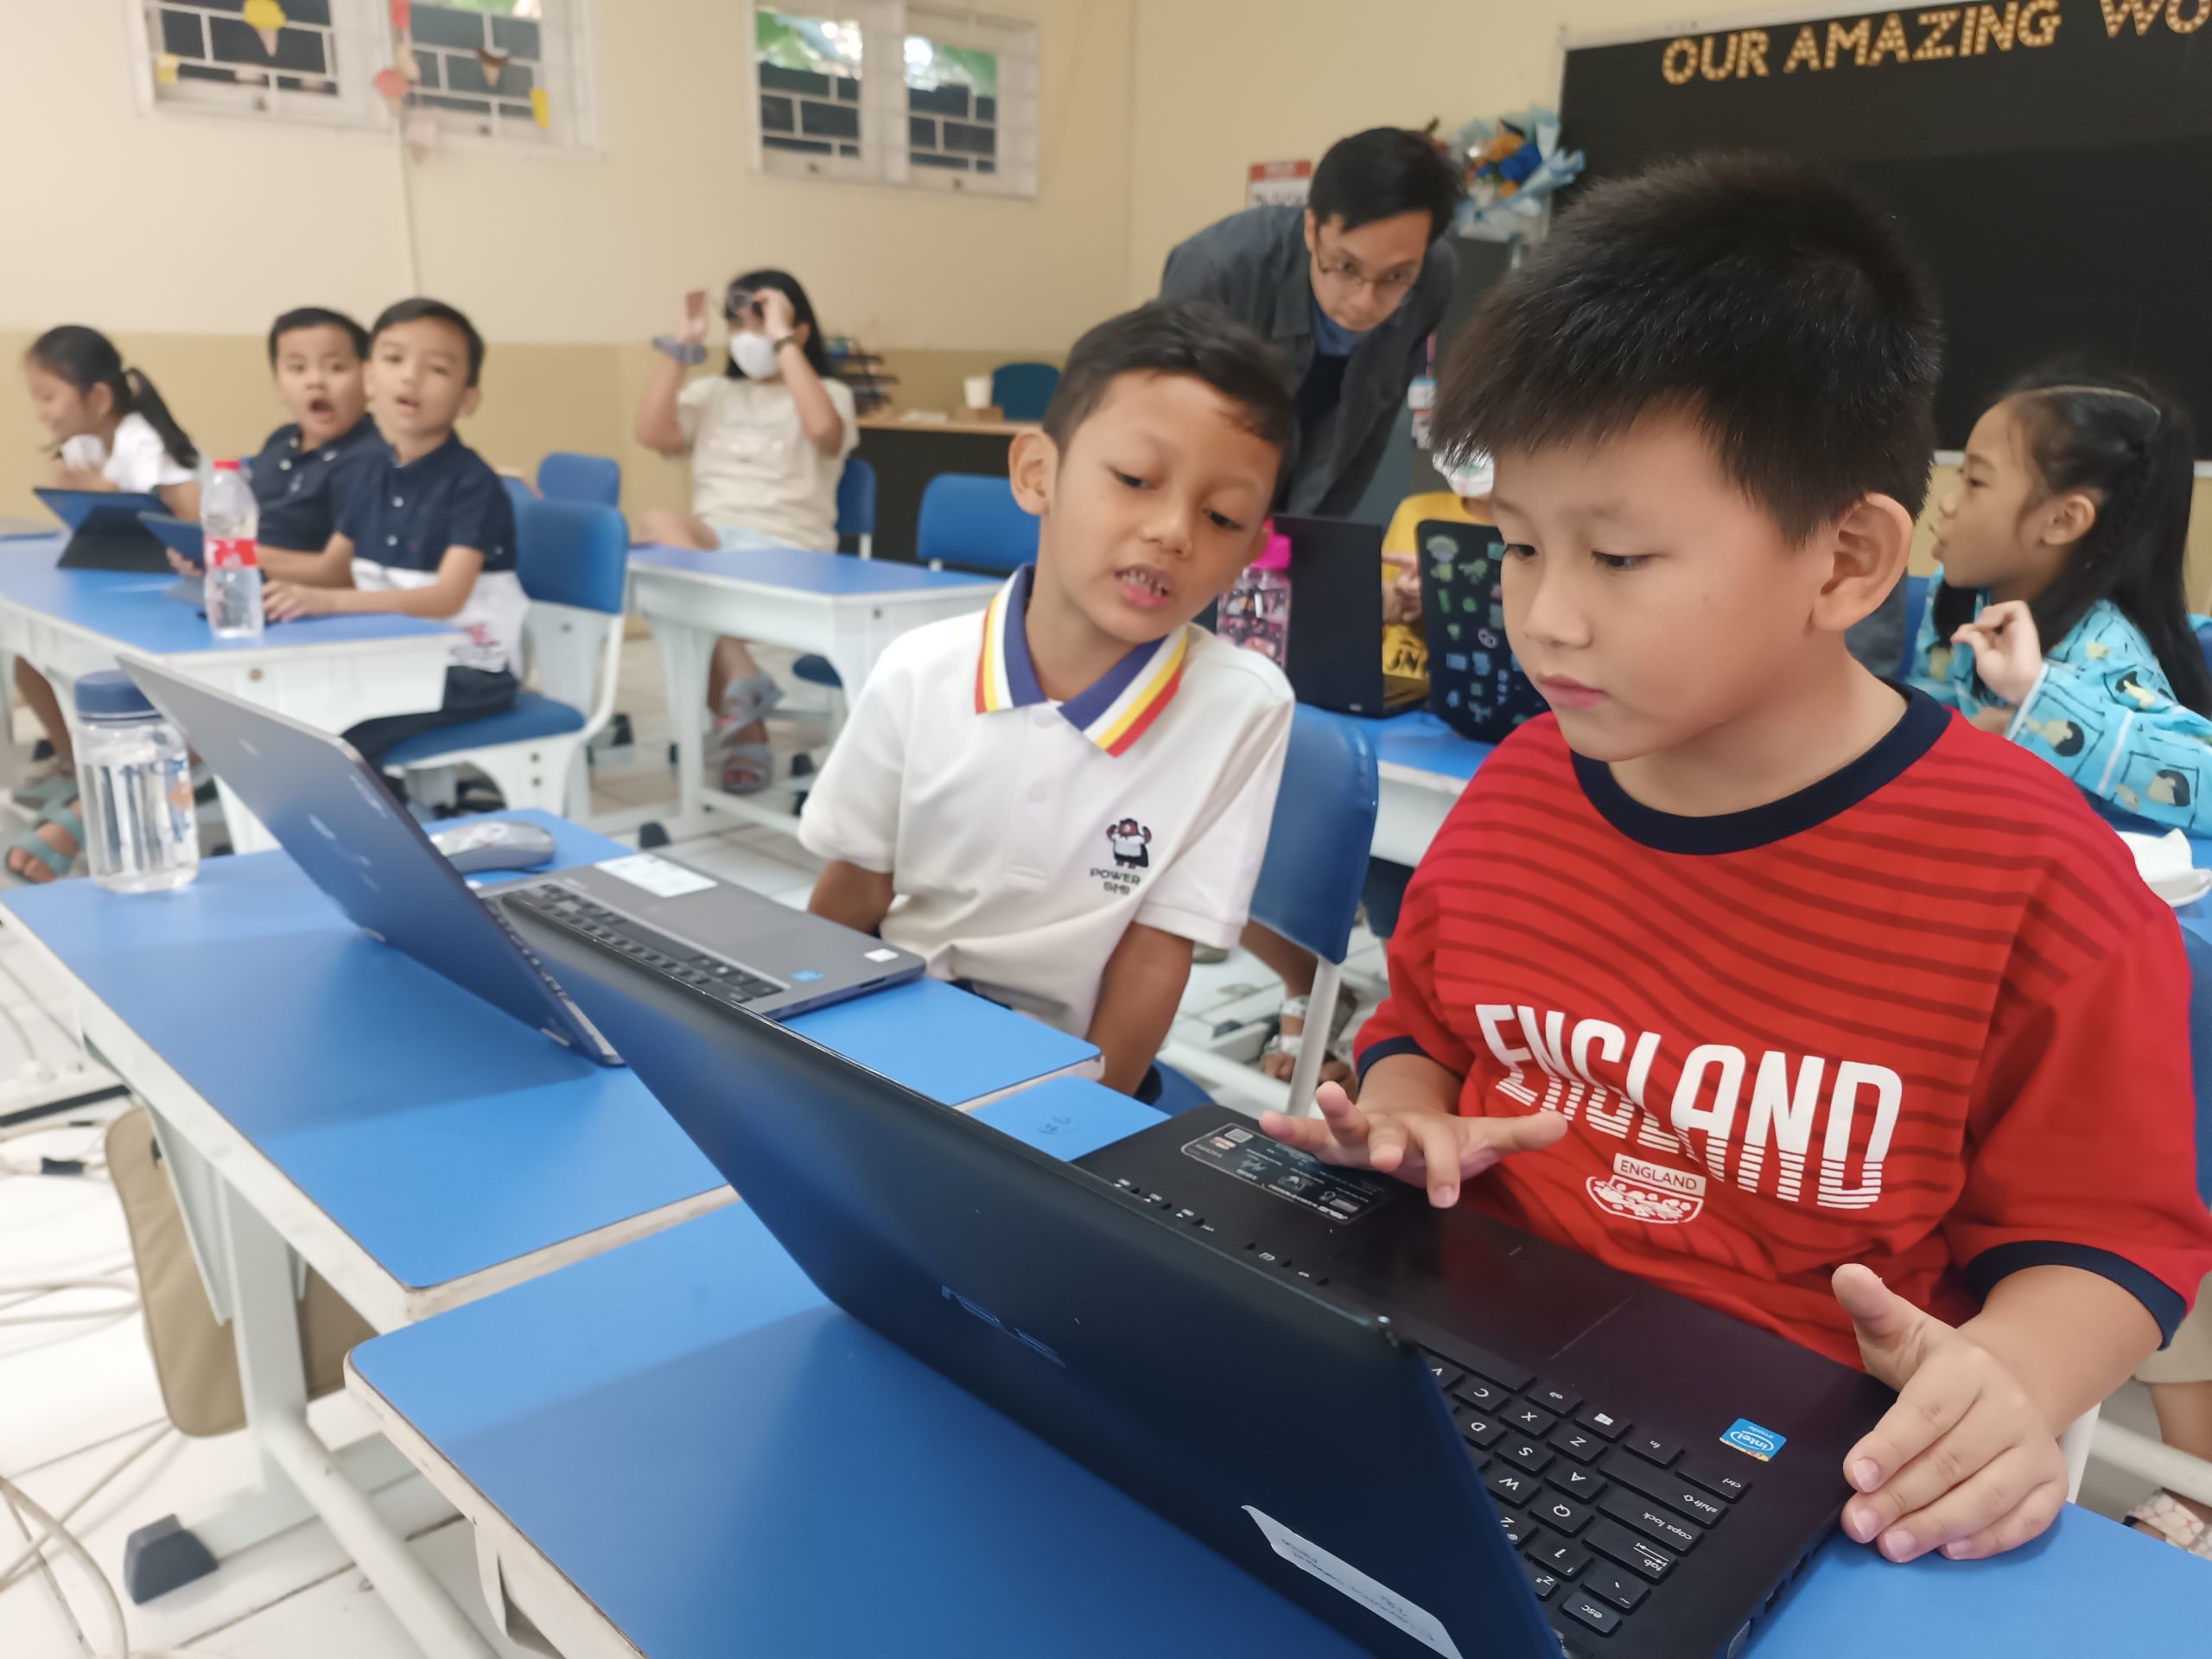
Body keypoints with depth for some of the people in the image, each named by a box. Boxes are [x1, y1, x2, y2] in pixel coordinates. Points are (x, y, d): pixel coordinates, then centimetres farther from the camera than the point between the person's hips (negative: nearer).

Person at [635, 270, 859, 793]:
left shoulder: (829, 394, 10)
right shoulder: (713, 393, 23)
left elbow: (822, 429, -16)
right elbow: (652, 433, 5)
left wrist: (783, 342, -11)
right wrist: (680, 347, 5)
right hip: (709, 540, 5)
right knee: (661, 524, -32)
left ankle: (738, 720, -21)